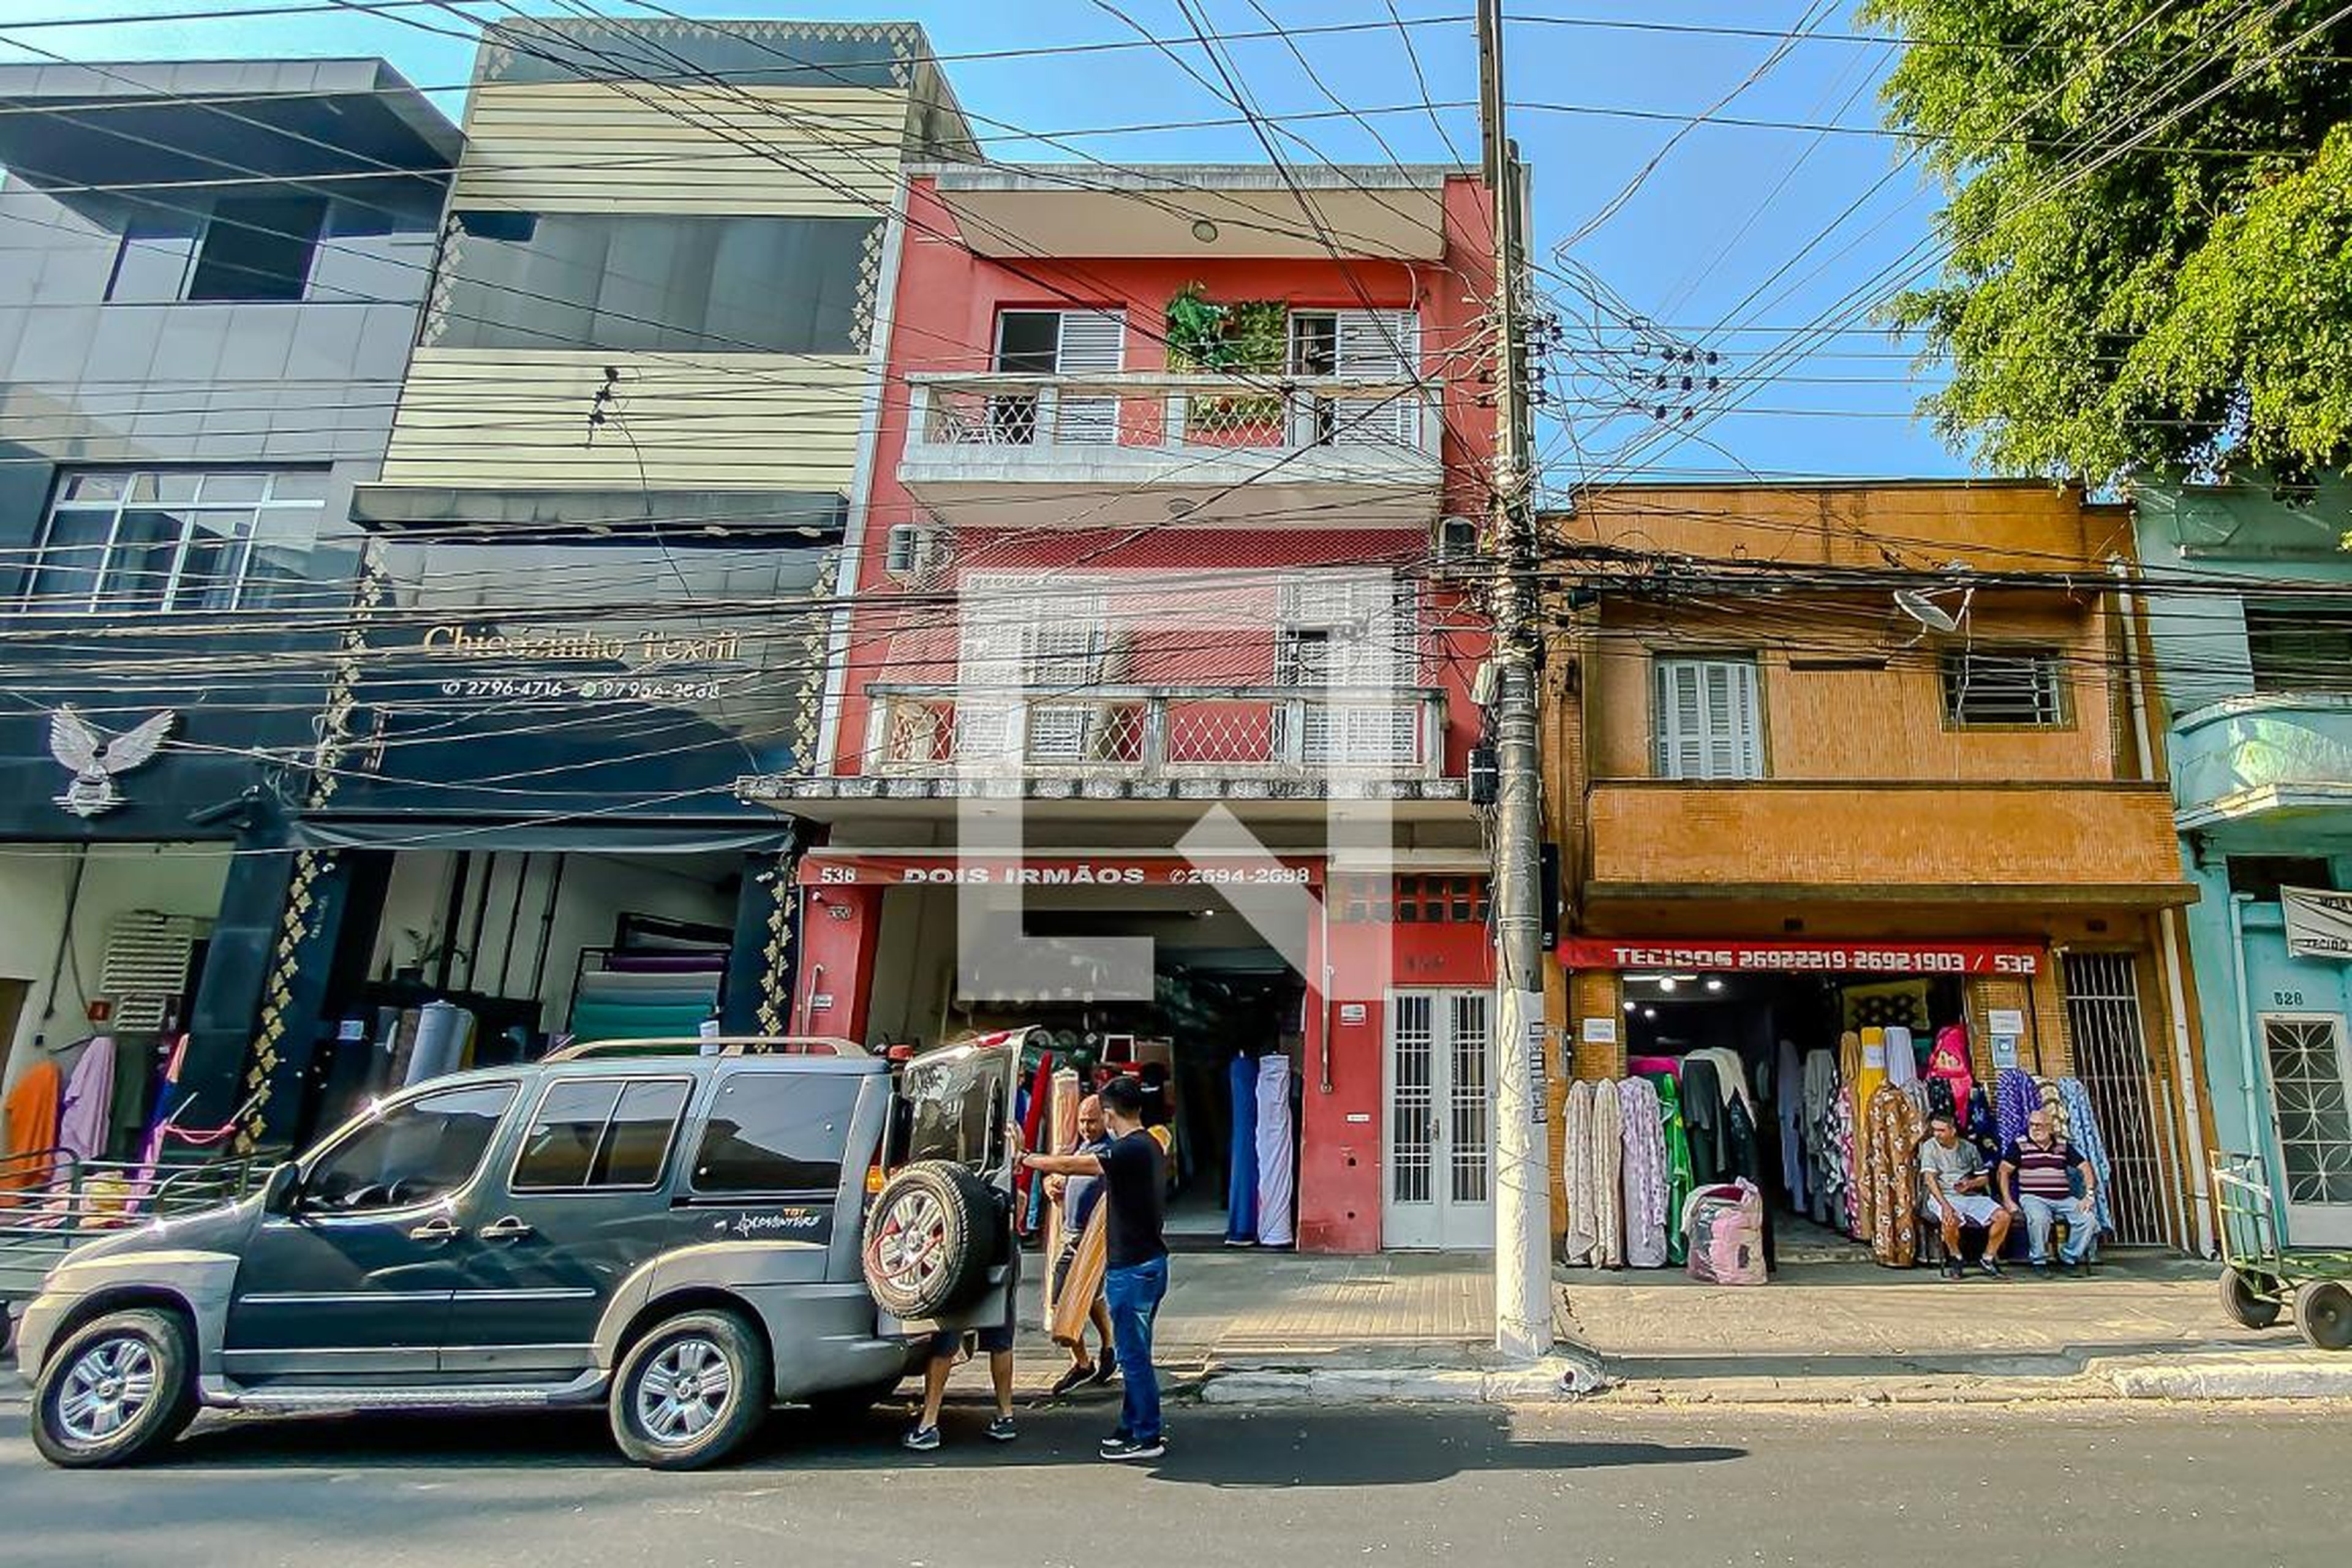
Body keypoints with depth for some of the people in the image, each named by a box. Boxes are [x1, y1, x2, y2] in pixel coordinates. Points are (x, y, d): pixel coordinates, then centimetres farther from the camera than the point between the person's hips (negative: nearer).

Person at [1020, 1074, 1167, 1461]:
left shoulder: (1130, 1150, -20)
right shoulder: (1150, 1146, 9)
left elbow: (1069, 1165, -16)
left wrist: (1026, 1160, -2)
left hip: (1131, 1268, -10)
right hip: (1150, 1261, 10)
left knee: (1133, 1353, 0)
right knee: (1134, 1352, 18)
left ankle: (1147, 1437, 7)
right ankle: (1134, 1425, 27)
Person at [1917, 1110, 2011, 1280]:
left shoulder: (1969, 1148, 13)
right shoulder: (1930, 1147, 1)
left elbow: (1984, 1178, 20)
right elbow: (1929, 1178, -9)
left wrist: (1971, 1184, -5)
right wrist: (1945, 1205, -23)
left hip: (1971, 1196, 4)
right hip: (1942, 1196, -4)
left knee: (2003, 1216, -19)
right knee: (1951, 1220, -36)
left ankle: (1988, 1258, 2)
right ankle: (1955, 1257, -6)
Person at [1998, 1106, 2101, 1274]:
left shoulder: (2063, 1146, 14)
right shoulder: (2020, 1145, 4)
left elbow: (2086, 1169, 14)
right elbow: (2004, 1172, 4)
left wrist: (2089, 1195, 0)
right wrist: (2008, 1201, -6)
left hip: (2064, 1198, 4)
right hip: (2033, 1197, -3)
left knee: (2088, 1219, -21)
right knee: (2039, 1219, -35)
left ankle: (2069, 1258, 0)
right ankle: (2039, 1261, -12)